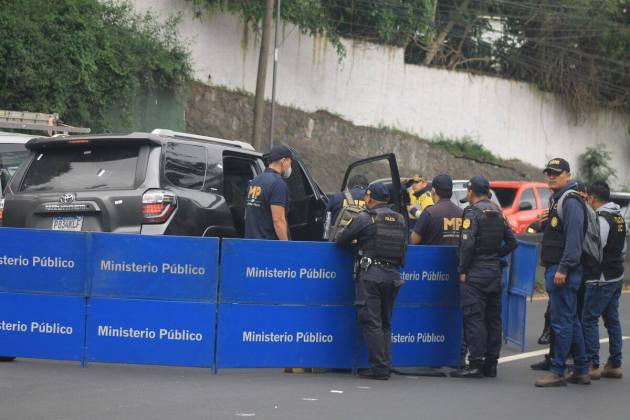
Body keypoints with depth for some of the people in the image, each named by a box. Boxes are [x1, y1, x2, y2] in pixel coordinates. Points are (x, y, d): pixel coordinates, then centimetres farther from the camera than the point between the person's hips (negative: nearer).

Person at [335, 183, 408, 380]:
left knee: (371, 321, -3)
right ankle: (386, 366, 11)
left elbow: (341, 240, 1)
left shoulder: (364, 218, -5)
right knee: (385, 323, 14)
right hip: (393, 274, 6)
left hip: (371, 274, -6)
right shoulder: (400, 219, 10)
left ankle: (379, 367, -7)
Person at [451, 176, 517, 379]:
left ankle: (476, 363, -10)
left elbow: (467, 244, -18)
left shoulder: (473, 213, -10)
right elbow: (511, 242, 13)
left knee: (474, 317, -7)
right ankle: (491, 363, 13)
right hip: (494, 271, 8)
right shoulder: (498, 213, 13)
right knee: (493, 317, 10)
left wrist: (462, 270, -11)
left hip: (475, 272, -8)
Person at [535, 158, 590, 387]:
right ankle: (581, 371, 19)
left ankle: (557, 372, -5)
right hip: (555, 269, 11)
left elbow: (573, 237, -21)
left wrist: (563, 269, -25)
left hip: (563, 271, -11)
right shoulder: (557, 199, 19)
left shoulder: (571, 202, -13)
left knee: (562, 322, -8)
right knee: (571, 321, 13)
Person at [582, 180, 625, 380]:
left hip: (600, 279, -9)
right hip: (617, 277, 10)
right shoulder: (618, 217, 13)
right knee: (612, 320, 13)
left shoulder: (601, 219, -17)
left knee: (589, 320, -5)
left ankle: (592, 365, -5)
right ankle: (615, 365, 17)